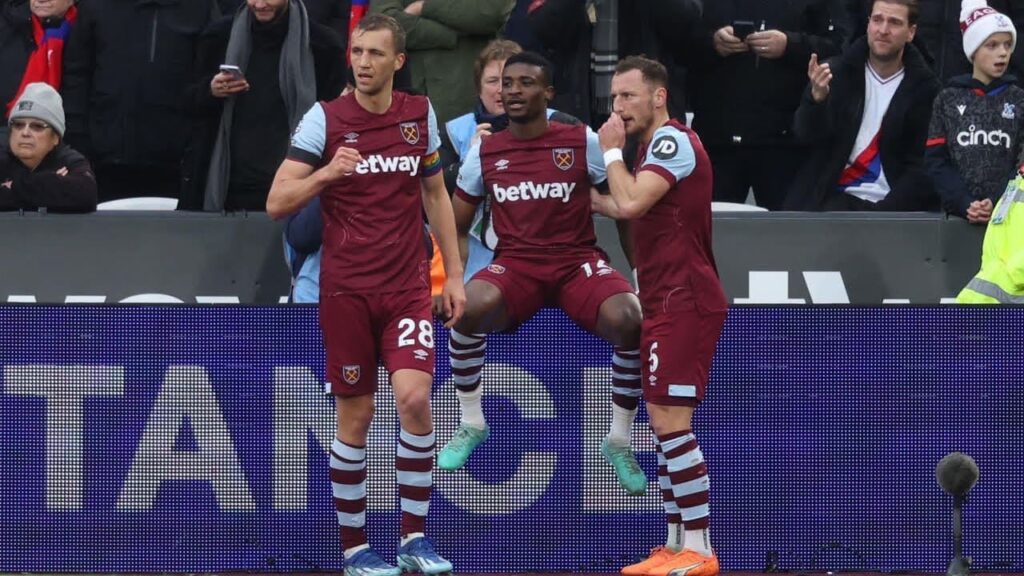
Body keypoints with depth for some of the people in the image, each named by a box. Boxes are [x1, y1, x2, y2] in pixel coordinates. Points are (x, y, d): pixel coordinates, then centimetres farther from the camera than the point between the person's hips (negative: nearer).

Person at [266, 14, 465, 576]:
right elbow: (277, 203, -8)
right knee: (355, 417, 1)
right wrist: (325, 174, -25)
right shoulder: (324, 119, -5)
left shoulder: (419, 114, 5)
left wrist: (453, 273, 13)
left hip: (408, 286, 2)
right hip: (346, 290, -2)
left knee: (414, 398, -15)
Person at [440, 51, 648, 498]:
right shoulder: (484, 152, 6)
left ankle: (620, 440, -8)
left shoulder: (582, 142, 0)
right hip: (516, 265, 1)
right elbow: (455, 227, 13)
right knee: (470, 306, -33)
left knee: (627, 321, -31)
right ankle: (471, 424, -8)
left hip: (579, 261, -1)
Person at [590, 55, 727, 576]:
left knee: (671, 422, -13)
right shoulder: (655, 145, 18)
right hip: (666, 302, 11)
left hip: (683, 301, -11)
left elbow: (630, 202, -23)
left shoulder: (673, 141, -13)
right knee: (665, 425, 11)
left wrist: (611, 151, -9)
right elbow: (630, 208, 28)